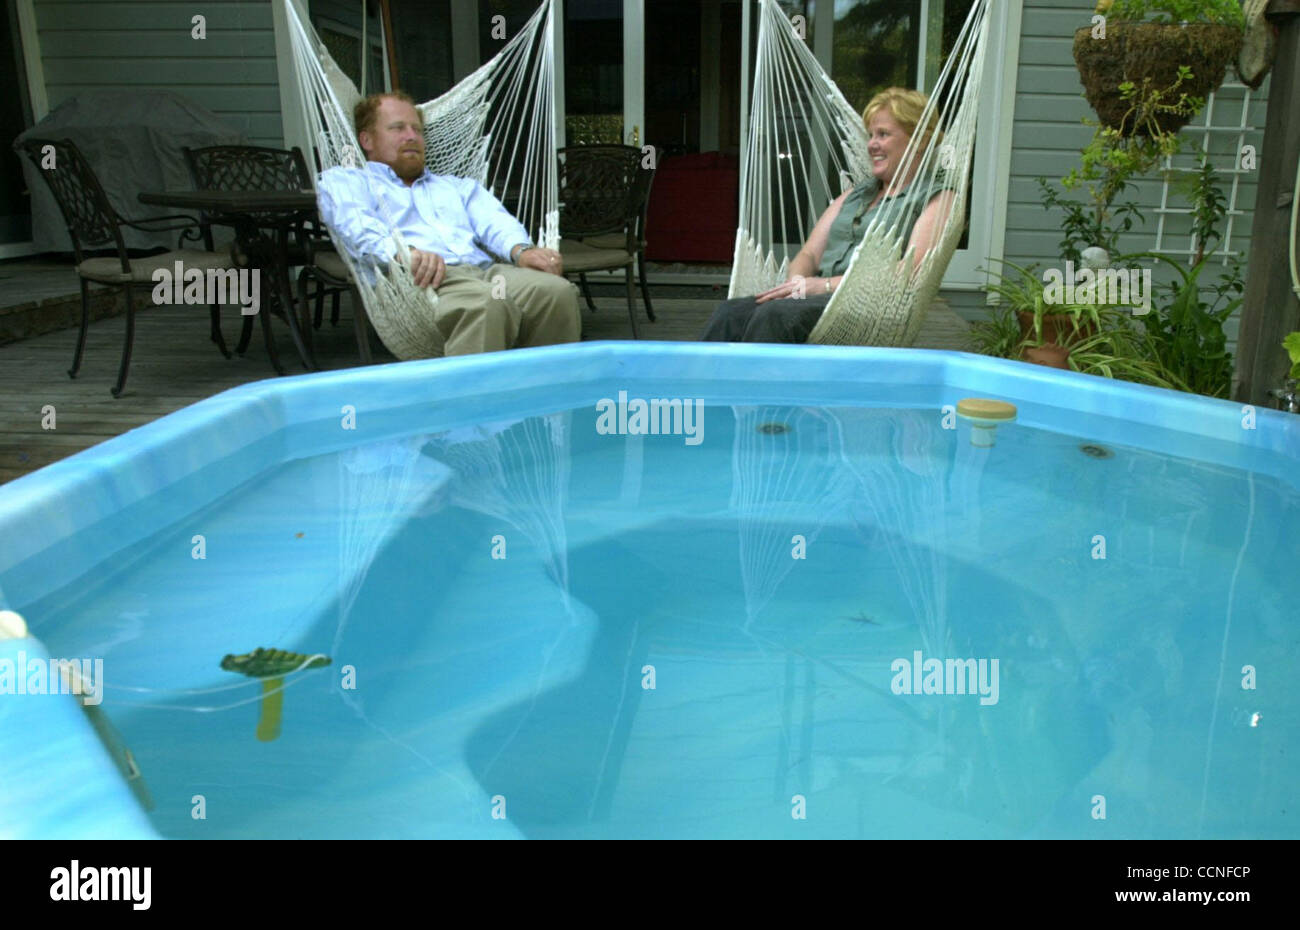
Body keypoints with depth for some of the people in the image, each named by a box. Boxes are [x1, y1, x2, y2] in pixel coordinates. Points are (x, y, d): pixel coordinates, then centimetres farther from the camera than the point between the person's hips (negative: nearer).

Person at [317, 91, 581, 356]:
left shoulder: (458, 186, 39)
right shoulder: (343, 181, 26)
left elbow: (494, 222, 18)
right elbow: (358, 226, 2)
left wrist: (521, 250, -7)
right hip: (413, 277, -4)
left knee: (558, 291, -29)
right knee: (485, 303, -40)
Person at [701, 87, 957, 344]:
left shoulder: (937, 199, 9)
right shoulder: (854, 196, 30)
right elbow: (809, 253, 21)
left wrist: (826, 285, -15)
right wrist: (796, 282, -5)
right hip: (823, 299, 6)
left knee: (776, 314, -35)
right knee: (731, 313, -24)